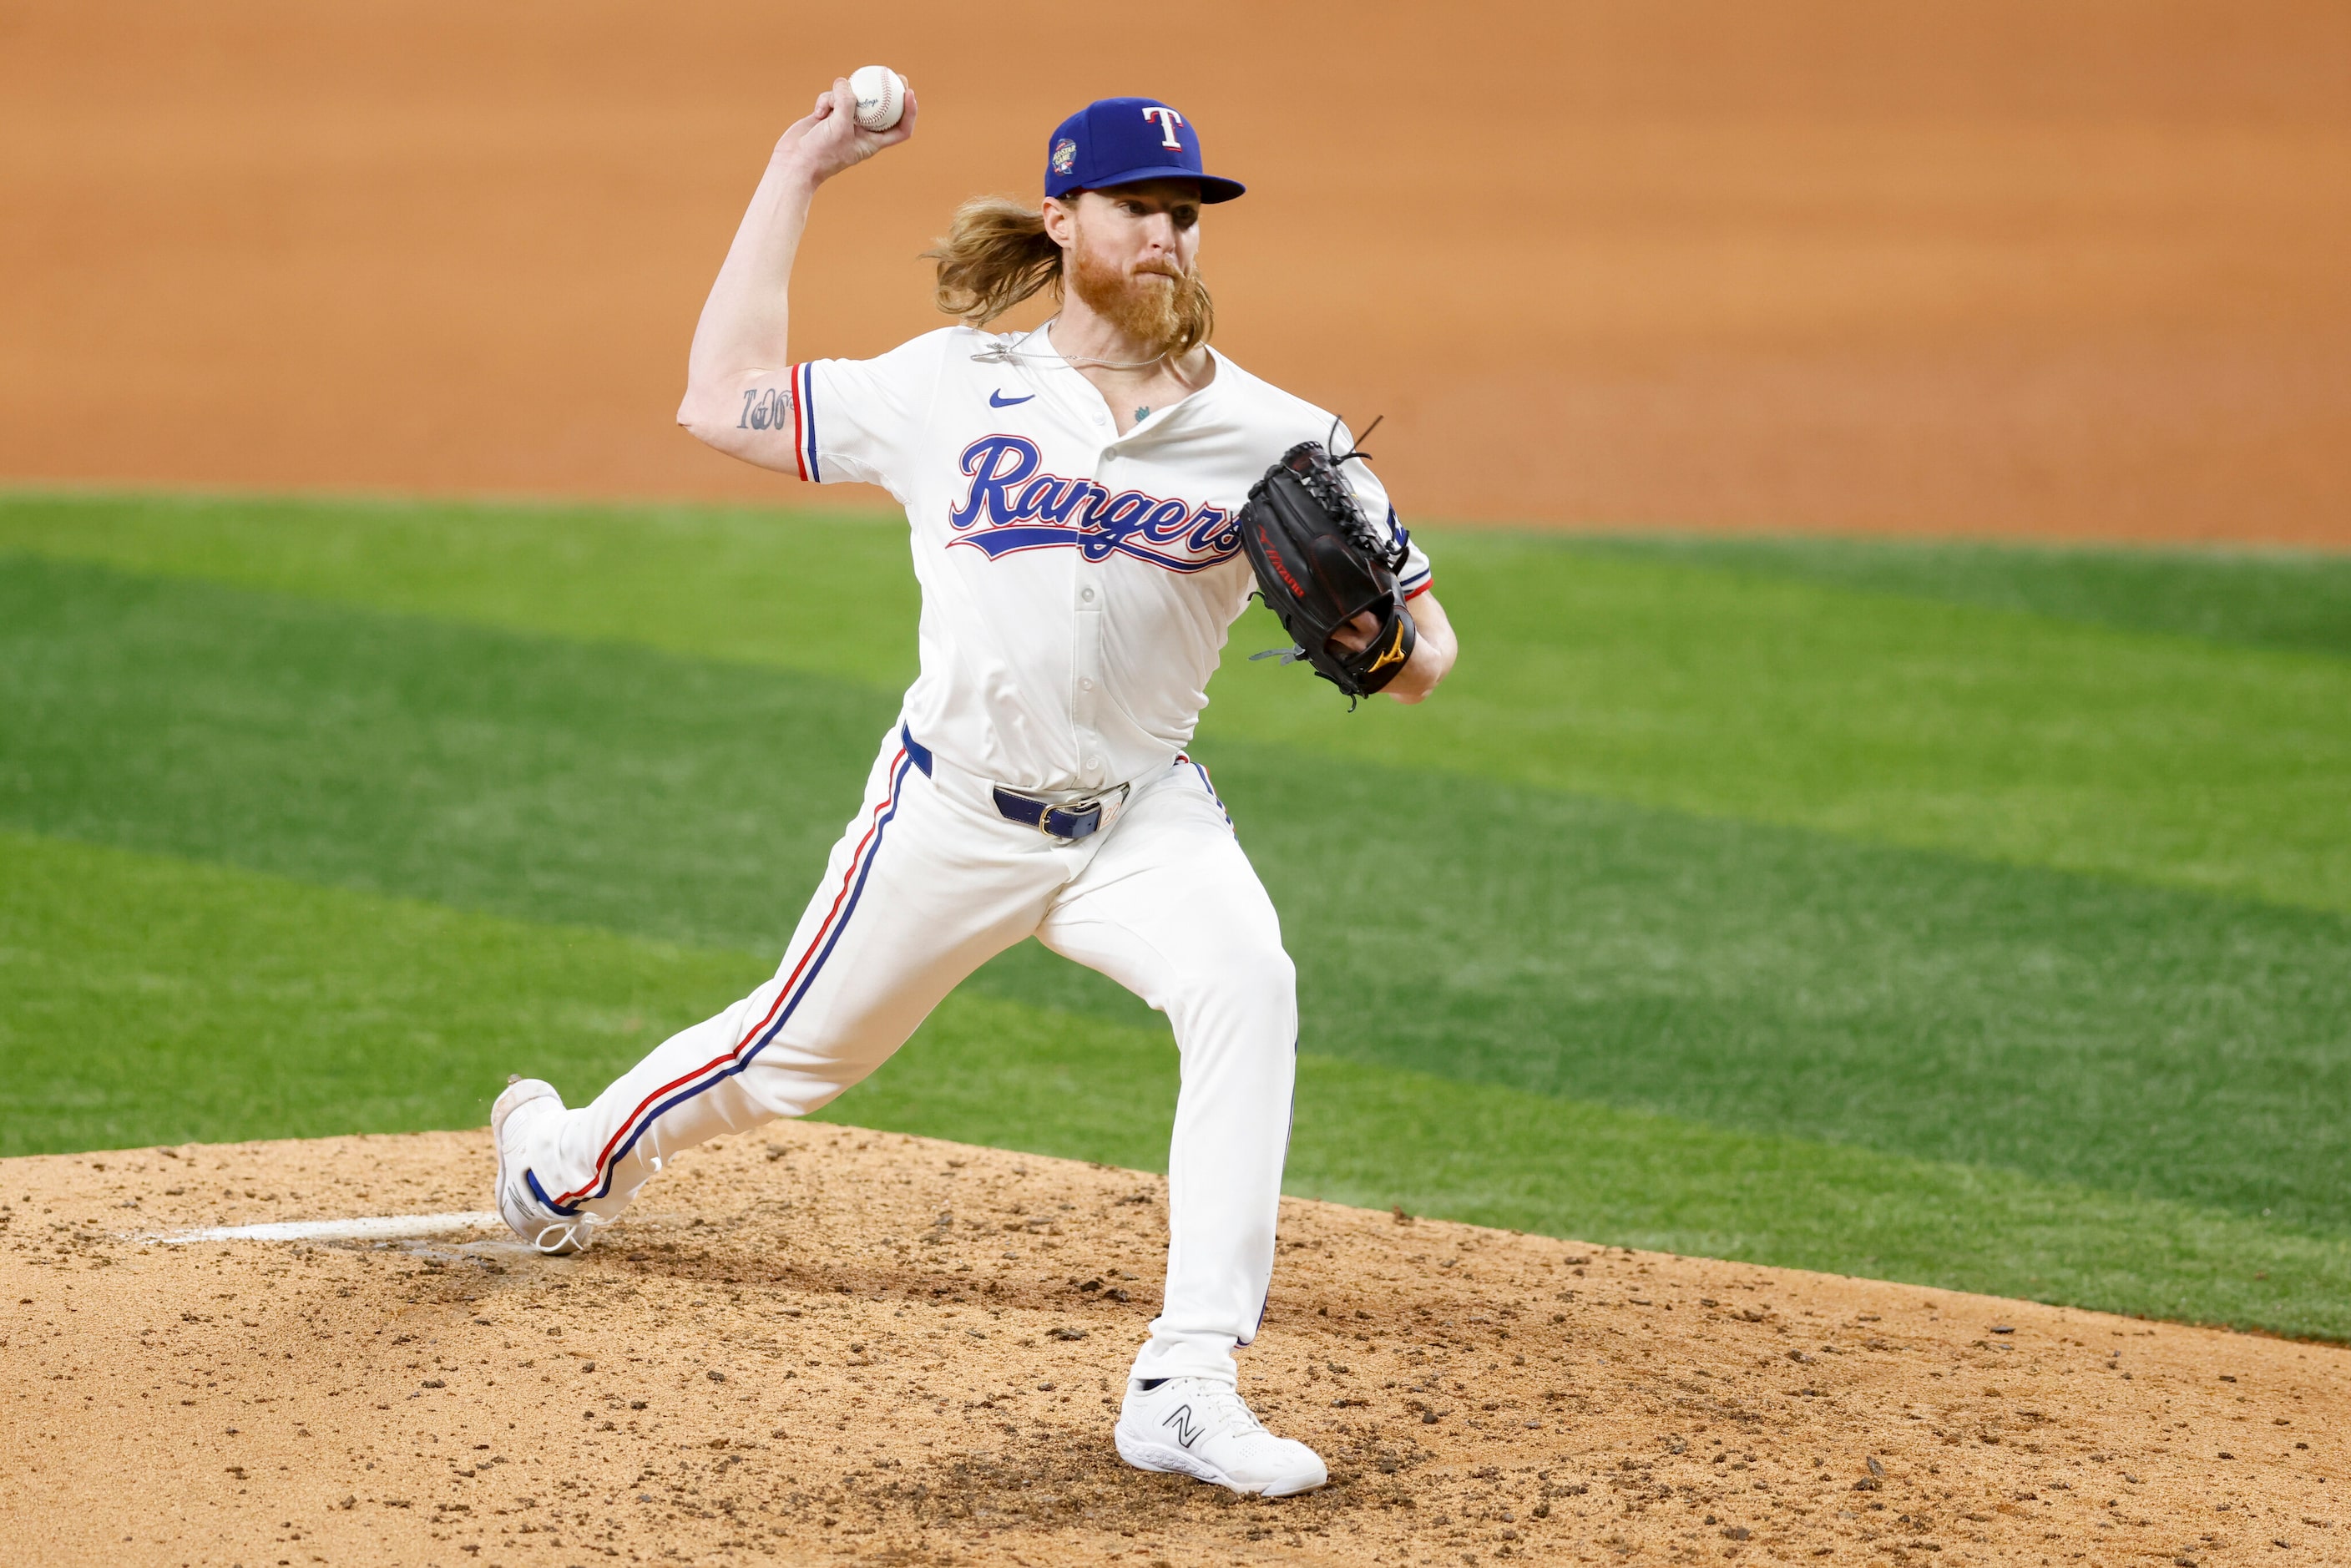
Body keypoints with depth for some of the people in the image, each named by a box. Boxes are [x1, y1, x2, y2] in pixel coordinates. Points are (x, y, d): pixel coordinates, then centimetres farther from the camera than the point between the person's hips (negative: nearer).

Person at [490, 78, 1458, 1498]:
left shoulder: (1270, 434, -4)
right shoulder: (954, 389, -2)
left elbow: (1420, 655, -3)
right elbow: (723, 401, -2)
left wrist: (1392, 641, -29)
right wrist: (794, 176, 1)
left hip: (1142, 817, 0)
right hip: (954, 817, 0)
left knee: (1246, 986, -29)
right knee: (797, 1051, 14)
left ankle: (1187, 1390, -31)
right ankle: (574, 1162, 49)